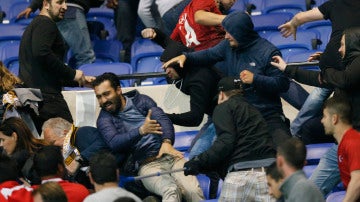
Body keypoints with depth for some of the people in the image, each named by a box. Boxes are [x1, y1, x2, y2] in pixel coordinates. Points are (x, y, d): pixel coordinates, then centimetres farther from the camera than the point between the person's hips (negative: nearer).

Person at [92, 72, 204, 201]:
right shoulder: (104, 119, 9)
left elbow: (163, 119, 3)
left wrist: (167, 142, -19)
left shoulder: (141, 101, 16)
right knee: (171, 191, -36)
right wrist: (141, 131, -26)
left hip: (170, 156, 3)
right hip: (146, 165, -3)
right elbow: (114, 143, -10)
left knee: (194, 191, -28)